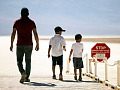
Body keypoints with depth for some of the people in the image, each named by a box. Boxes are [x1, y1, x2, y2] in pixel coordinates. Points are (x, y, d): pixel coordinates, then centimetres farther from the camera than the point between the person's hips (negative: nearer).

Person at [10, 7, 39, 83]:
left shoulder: (17, 22, 0)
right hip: (29, 45, 1)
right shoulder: (31, 22, 2)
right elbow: (35, 34, -3)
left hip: (20, 45, -1)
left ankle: (23, 73, -22)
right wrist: (37, 44, 3)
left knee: (19, 61, 5)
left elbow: (13, 34, -4)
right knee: (28, 61, 14)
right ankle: (27, 77, 13)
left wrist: (11, 44, 0)